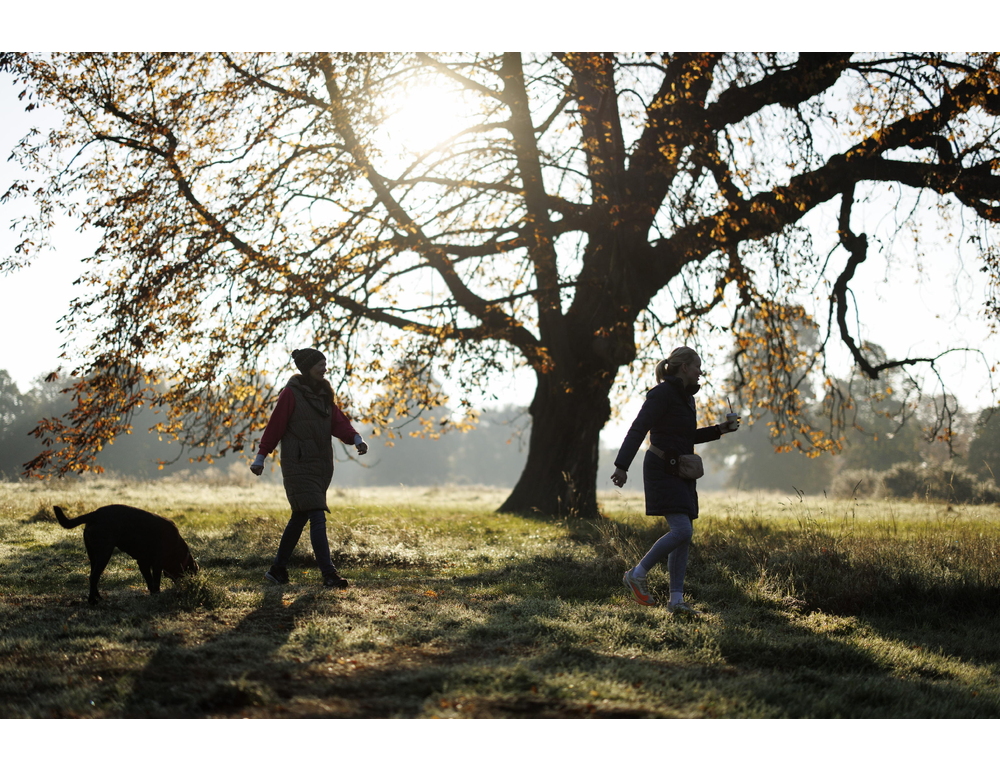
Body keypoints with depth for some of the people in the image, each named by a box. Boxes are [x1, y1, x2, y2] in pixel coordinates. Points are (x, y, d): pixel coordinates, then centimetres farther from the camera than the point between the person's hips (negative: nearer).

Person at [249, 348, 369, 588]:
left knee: (300, 517, 12)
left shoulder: (324, 393, 13)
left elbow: (337, 422, 5)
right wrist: (261, 457, -7)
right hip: (298, 465, -8)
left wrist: (355, 438, -12)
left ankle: (278, 569, 23)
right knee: (318, 517, -14)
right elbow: (275, 426, -8)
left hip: (321, 464, 8)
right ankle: (329, 574, -17)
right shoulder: (291, 393, -9)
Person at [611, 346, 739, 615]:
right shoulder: (662, 393, -12)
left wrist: (720, 429, 18)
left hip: (680, 472, 10)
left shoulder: (686, 397, 17)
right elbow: (638, 429, -20)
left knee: (684, 535, 4)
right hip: (662, 469, -9)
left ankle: (676, 599, 6)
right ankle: (636, 575, -5)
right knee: (682, 530, -18)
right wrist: (622, 465, -29)